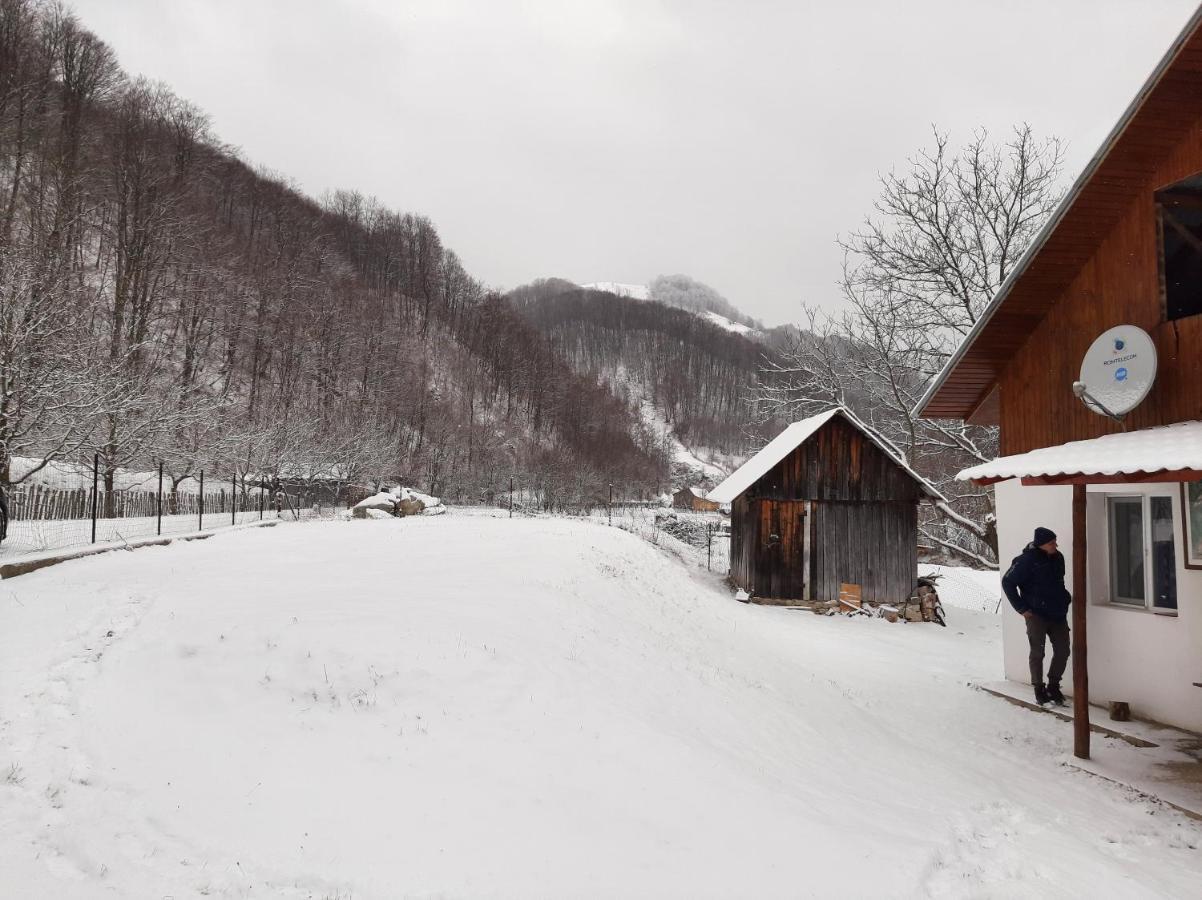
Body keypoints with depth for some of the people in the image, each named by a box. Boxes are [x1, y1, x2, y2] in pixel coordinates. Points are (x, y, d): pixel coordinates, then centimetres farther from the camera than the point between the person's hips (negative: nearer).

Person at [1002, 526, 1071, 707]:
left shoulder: (1057, 558, 5)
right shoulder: (1026, 560, -16)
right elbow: (1007, 582, -11)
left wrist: (1065, 598, 10)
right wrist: (1021, 608, -11)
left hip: (1058, 614, 6)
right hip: (1036, 615, -6)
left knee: (1062, 651, 8)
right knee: (1037, 653, 1)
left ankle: (1053, 686, 24)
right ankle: (1039, 689, 14)